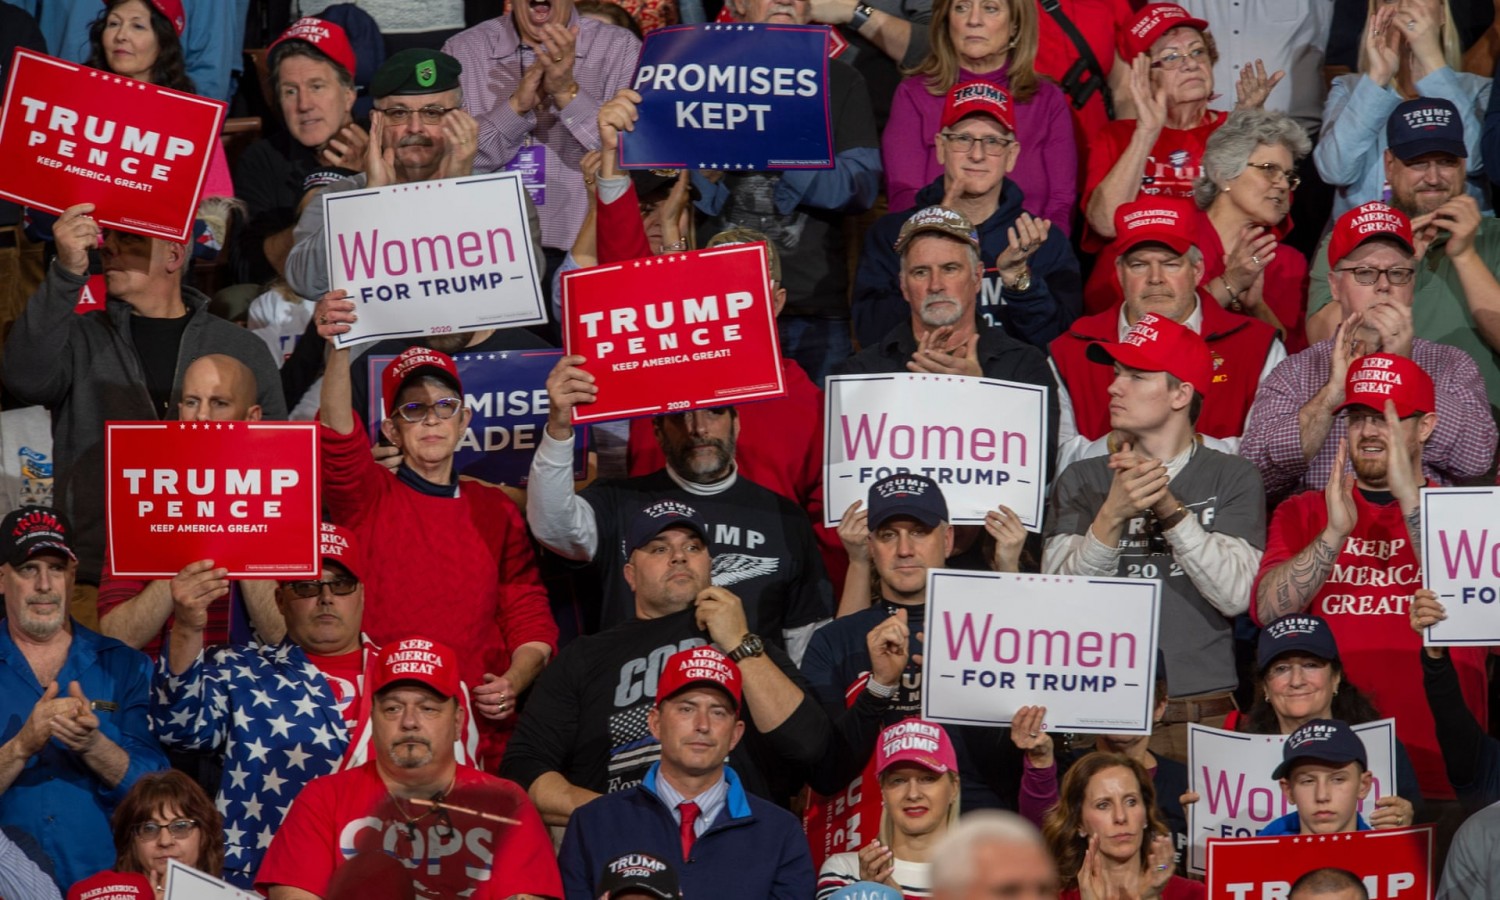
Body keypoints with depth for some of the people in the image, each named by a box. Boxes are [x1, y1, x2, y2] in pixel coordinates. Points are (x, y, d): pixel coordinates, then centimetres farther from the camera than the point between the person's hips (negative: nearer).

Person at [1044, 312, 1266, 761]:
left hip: (1202, 716, -1)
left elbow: (1236, 594, -6)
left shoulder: (1232, 479, 7)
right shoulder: (1081, 482, 12)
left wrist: (1171, 509, -14)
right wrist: (1113, 515, -17)